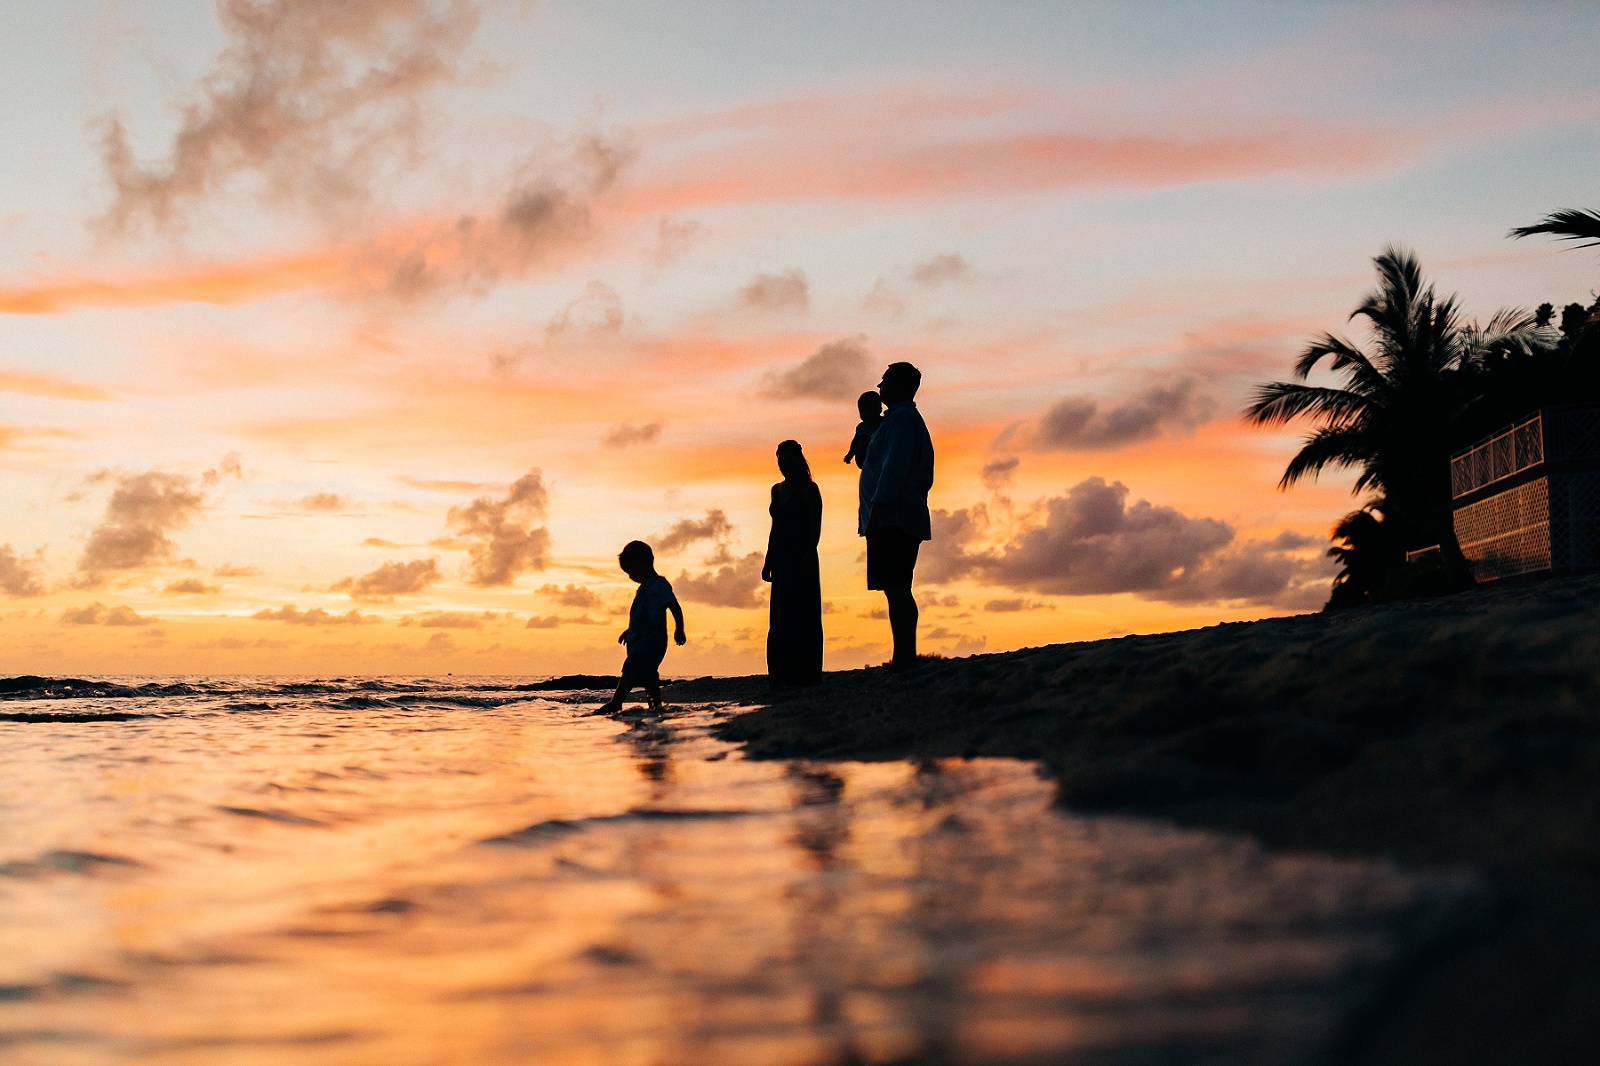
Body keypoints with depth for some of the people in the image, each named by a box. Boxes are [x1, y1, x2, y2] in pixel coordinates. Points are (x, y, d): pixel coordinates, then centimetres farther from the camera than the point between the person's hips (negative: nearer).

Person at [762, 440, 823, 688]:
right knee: (780, 618, 5)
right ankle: (783, 676, 6)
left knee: (796, 614, -11)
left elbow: (815, 527, -10)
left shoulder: (808, 488, -4)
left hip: (801, 557, -8)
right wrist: (768, 561, 15)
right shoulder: (777, 490, 17)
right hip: (782, 560, 8)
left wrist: (808, 558, -19)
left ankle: (804, 675, -11)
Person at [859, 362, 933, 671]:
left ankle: (904, 660, -19)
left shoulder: (900, 418, -7)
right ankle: (905, 658, 9)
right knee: (897, 590, 9)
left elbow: (894, 469, -18)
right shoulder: (910, 419, 24)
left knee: (896, 589, -14)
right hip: (903, 520, 11)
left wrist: (875, 513, -22)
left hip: (893, 519, -11)